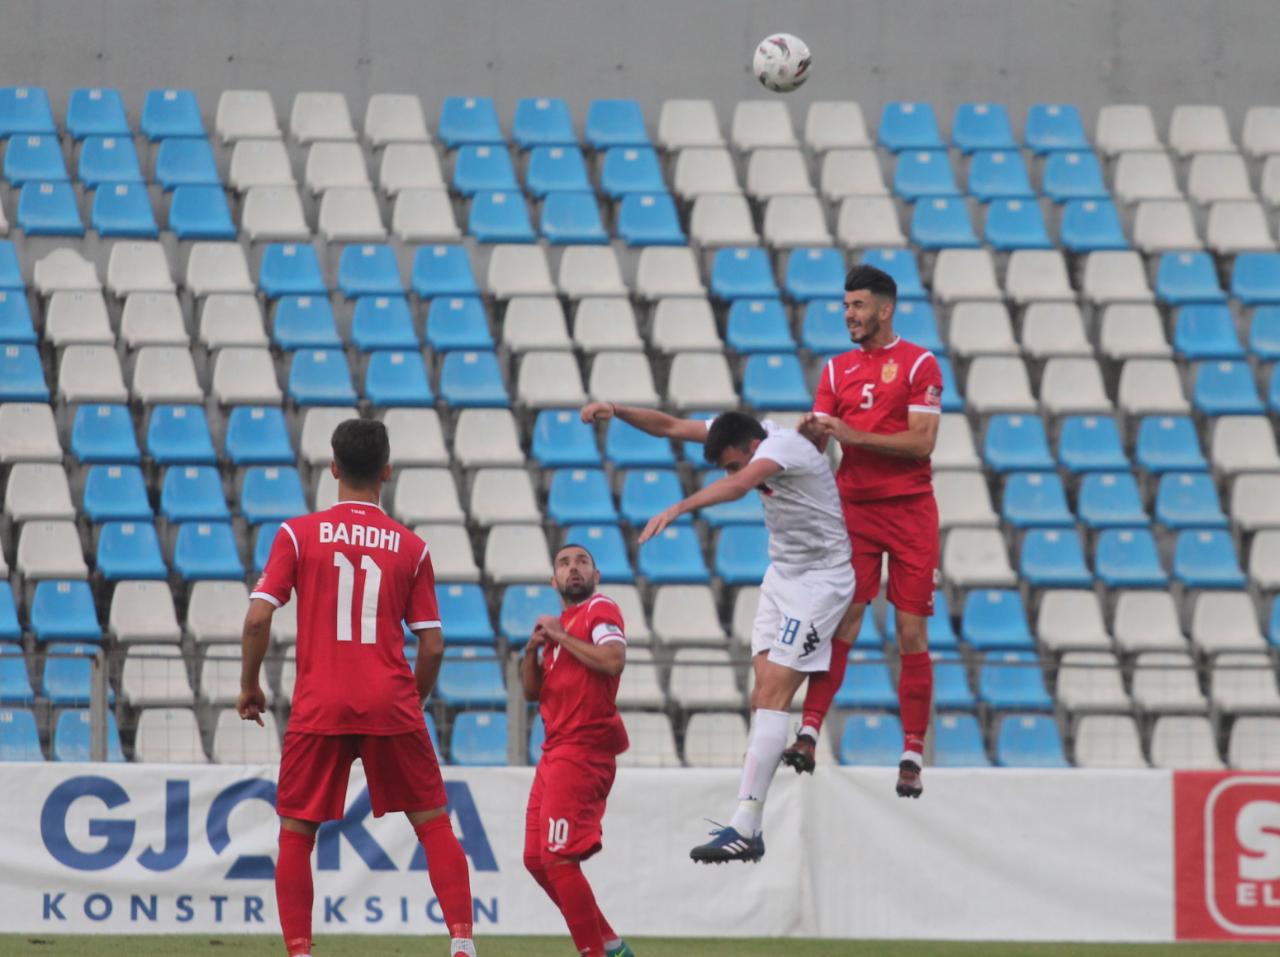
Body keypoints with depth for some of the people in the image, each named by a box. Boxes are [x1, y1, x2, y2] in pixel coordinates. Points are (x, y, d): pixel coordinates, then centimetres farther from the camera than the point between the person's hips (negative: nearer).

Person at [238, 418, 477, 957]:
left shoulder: (298, 534, 1)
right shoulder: (411, 548, 5)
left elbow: (257, 618, -6)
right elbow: (432, 646, 4)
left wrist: (249, 686, 8)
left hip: (319, 709, -1)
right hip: (391, 704, 1)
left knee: (295, 833, 9)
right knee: (434, 825, 9)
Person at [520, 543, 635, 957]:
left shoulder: (601, 610, -5)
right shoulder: (561, 623, 21)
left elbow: (613, 661, -24)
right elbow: (532, 692, 19)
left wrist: (560, 636, -14)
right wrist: (532, 649, 1)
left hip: (583, 749, -10)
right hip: (556, 750, 10)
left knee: (559, 858, -15)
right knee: (536, 860, 9)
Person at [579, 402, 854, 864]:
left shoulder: (784, 446, -25)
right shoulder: (744, 430, 1)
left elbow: (740, 485, -43)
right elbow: (672, 426, 8)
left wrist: (678, 509, -54)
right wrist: (617, 411, -7)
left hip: (819, 580, -9)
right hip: (782, 575, 9)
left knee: (771, 695, -17)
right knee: (763, 696, 0)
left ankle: (744, 829, -24)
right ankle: (750, 826, -3)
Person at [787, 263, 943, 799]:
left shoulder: (918, 365, -2)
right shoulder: (838, 369, 13)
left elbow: (922, 441, -11)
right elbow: (817, 440, 10)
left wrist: (853, 434, -16)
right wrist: (811, 433, -13)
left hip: (908, 509, -3)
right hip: (853, 508, 3)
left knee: (911, 633, -2)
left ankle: (913, 754, 1)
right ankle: (809, 731, -15)